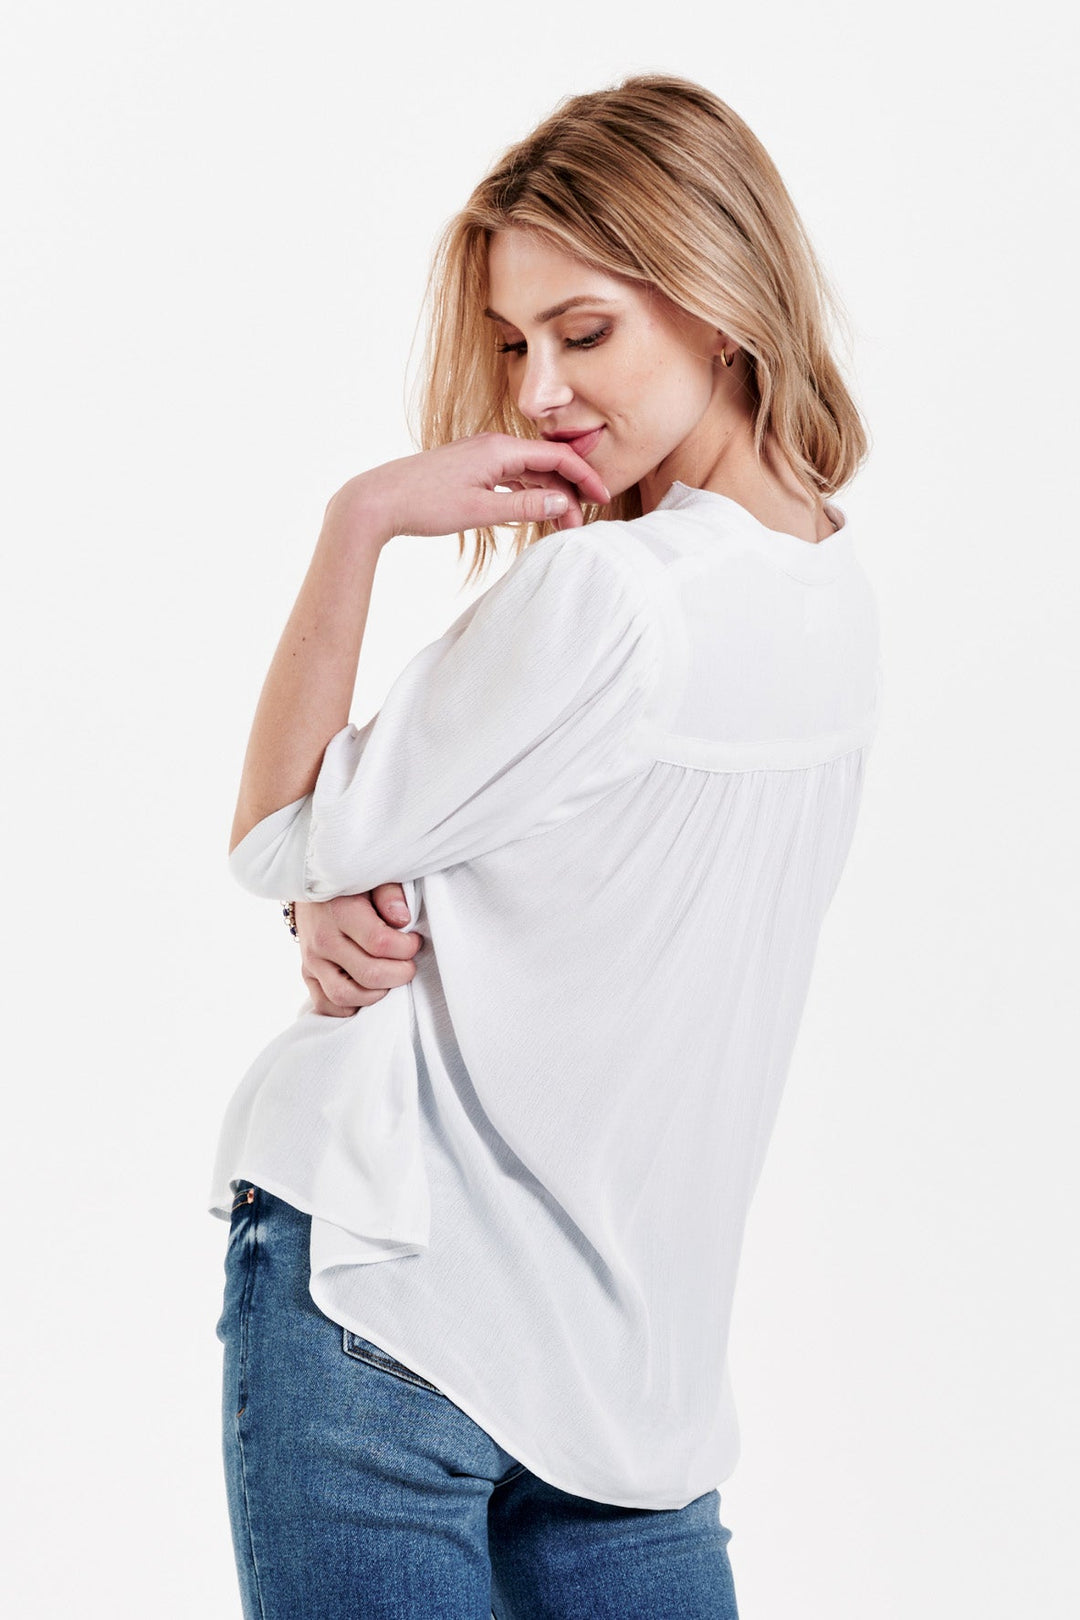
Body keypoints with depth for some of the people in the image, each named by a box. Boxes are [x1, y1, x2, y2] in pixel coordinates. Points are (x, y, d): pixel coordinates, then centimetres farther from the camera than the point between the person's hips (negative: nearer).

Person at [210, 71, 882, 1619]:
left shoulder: (602, 592, -21)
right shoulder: (835, 594, 5)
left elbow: (278, 836, -10)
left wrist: (362, 518, -10)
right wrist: (353, 905, -7)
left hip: (382, 1288, -7)